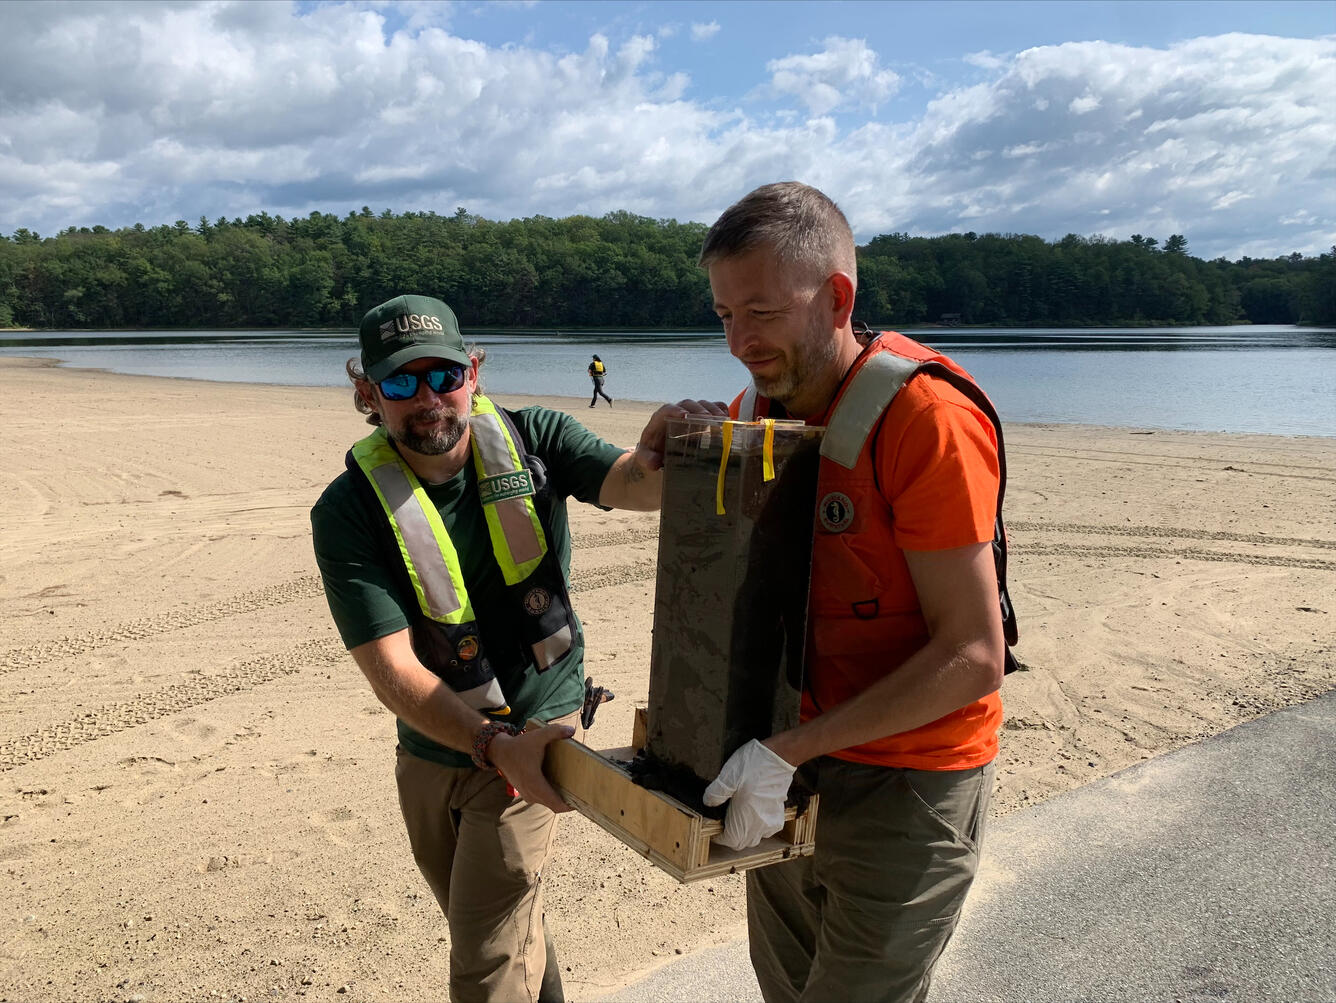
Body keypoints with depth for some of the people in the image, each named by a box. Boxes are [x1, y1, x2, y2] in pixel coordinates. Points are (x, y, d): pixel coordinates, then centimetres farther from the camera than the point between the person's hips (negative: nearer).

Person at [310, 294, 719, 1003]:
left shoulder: (530, 439, -13)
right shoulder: (347, 512, -17)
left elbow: (632, 484, -29)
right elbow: (392, 670, -23)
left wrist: (662, 452, -52)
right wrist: (495, 746, -36)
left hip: (532, 734, -2)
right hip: (428, 750, 3)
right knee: (499, 927, 25)